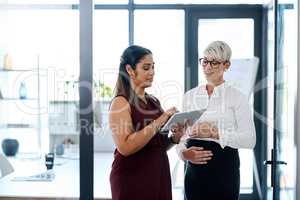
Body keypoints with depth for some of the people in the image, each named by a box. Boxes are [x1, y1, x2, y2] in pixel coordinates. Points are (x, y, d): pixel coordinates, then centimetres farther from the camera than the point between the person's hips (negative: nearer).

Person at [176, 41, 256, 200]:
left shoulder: (236, 97, -4)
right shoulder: (189, 96, 8)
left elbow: (250, 139, -12)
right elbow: (182, 134, 8)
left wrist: (215, 133, -21)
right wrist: (184, 152, -12)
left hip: (224, 166, -3)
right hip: (194, 168, 3)